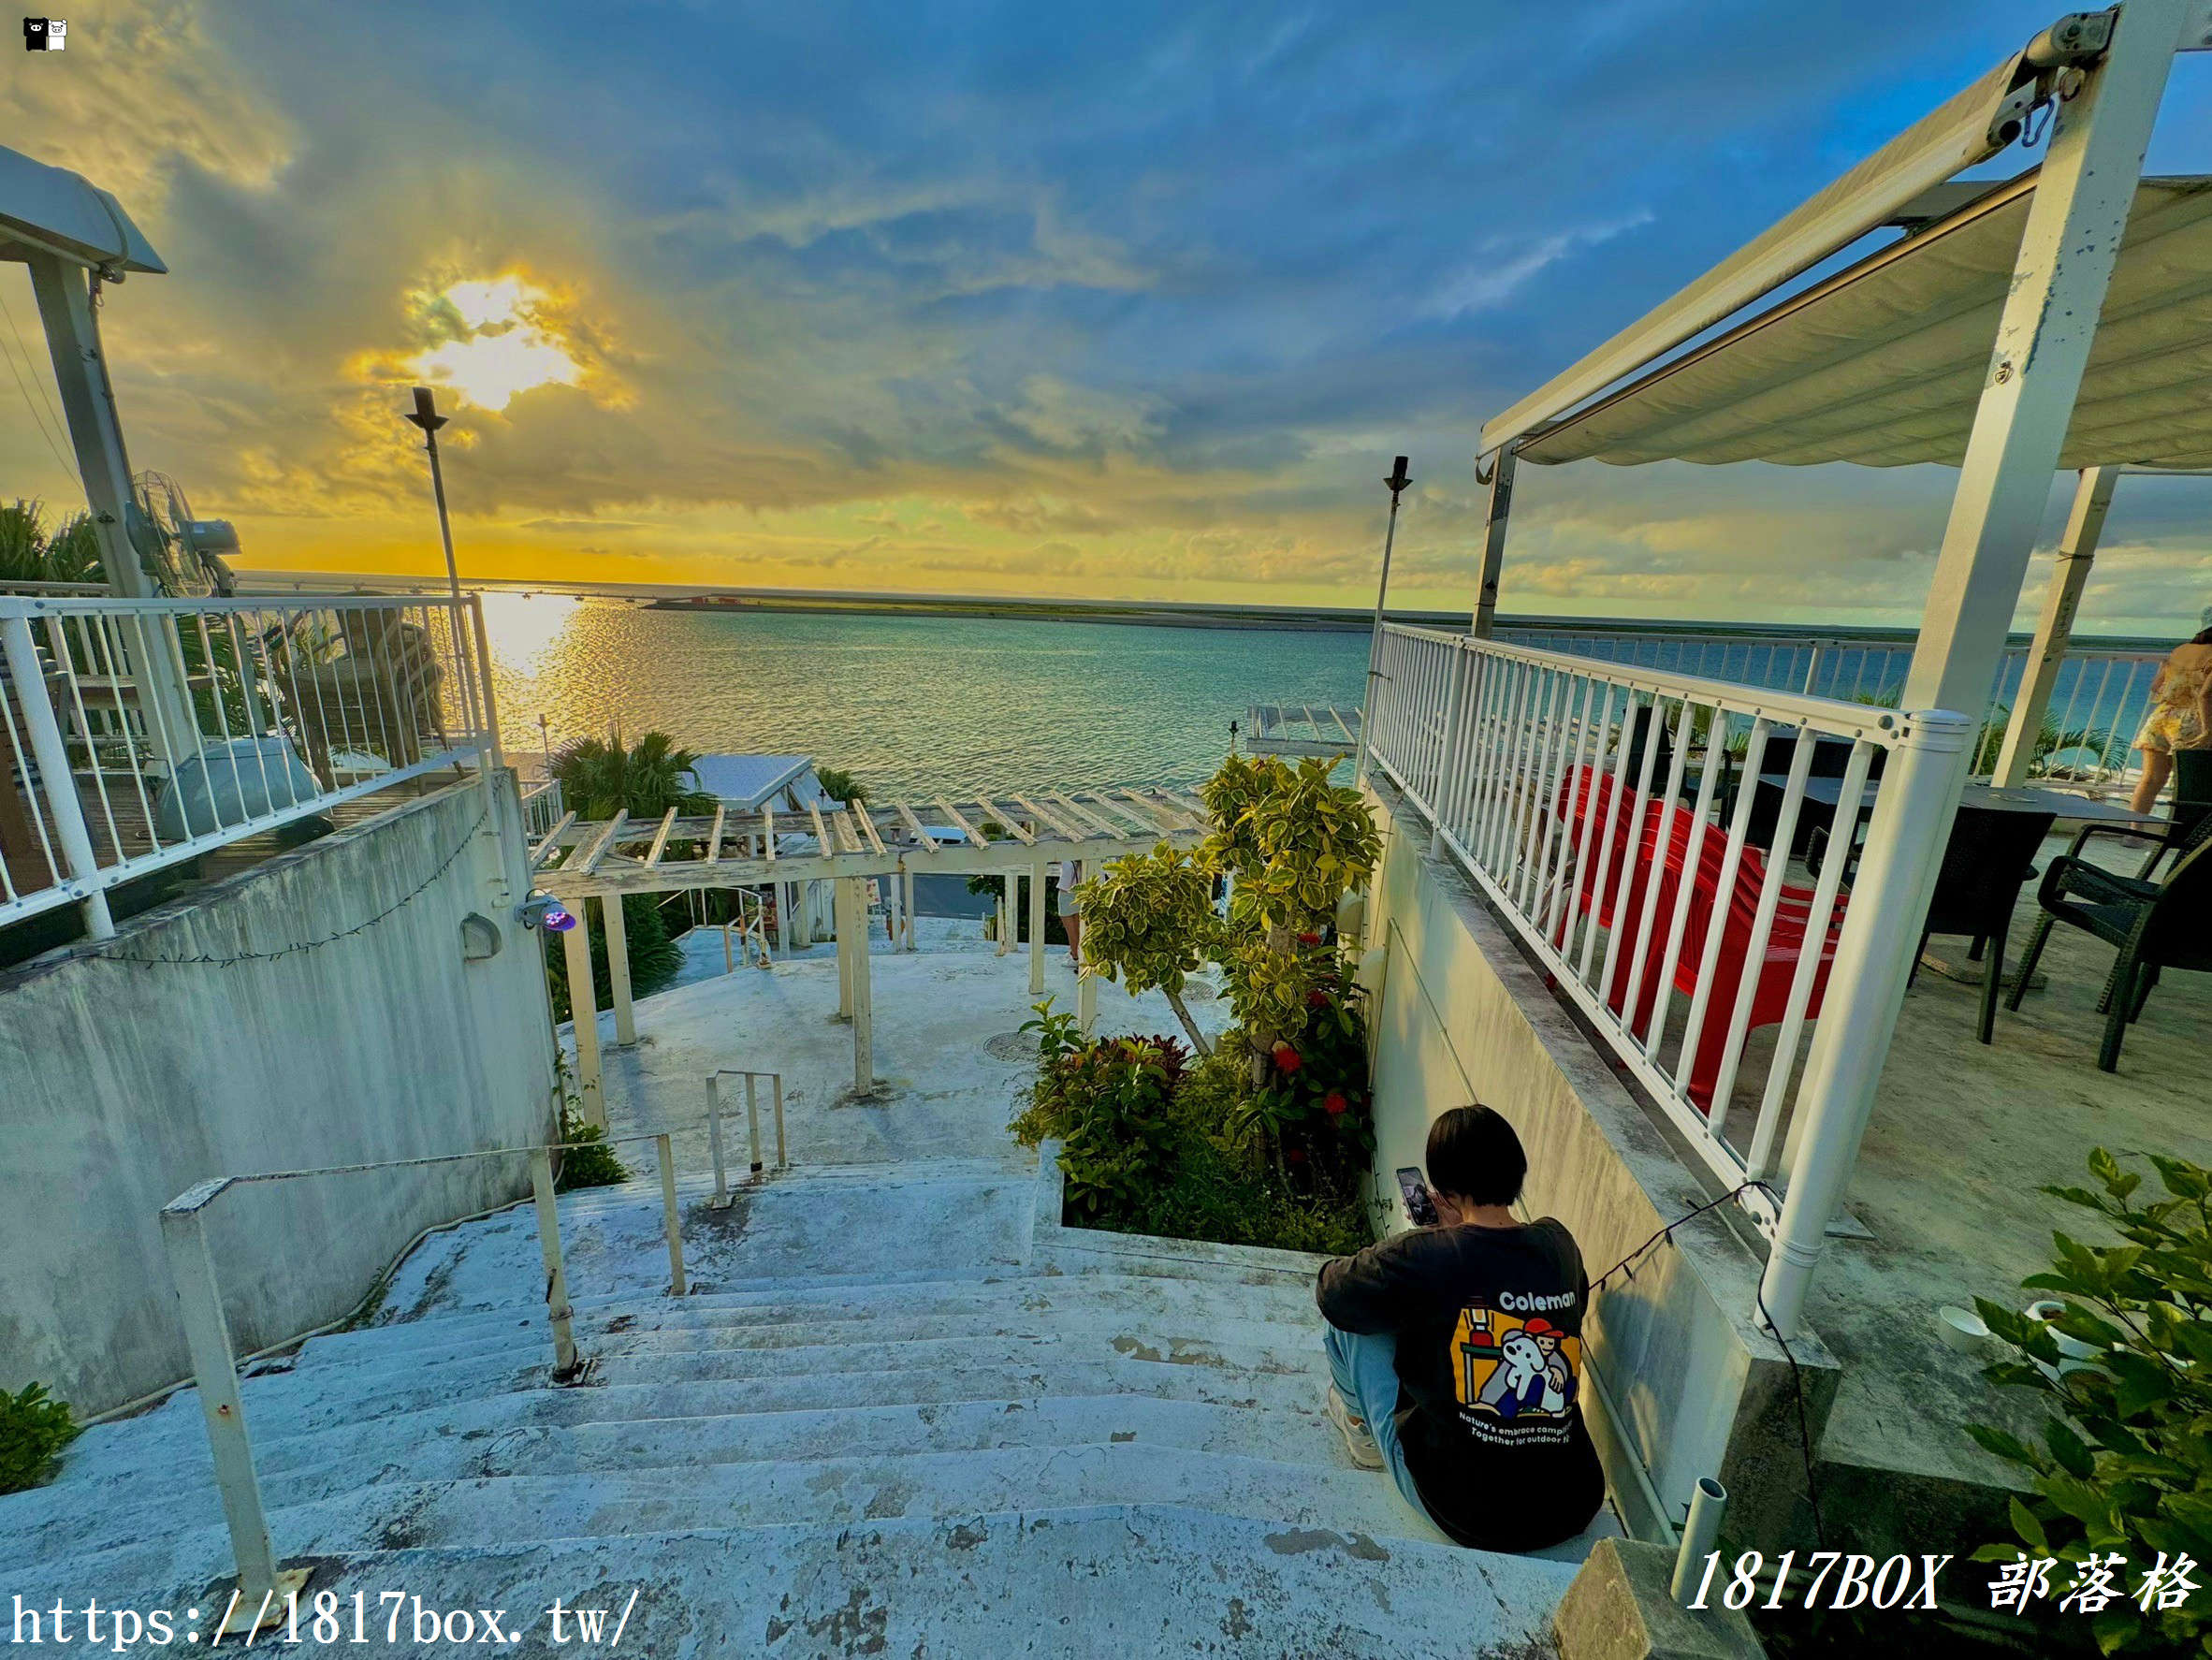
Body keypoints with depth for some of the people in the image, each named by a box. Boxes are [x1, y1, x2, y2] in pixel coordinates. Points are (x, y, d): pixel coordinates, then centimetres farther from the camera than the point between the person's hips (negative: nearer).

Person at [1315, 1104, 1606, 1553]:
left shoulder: (1422, 1257, -21)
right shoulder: (1559, 1243, -5)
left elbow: (1330, 1293, -5)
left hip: (1467, 1515, -5)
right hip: (1575, 1509, 5)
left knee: (1353, 1322, 4)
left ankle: (1363, 1432, 32)